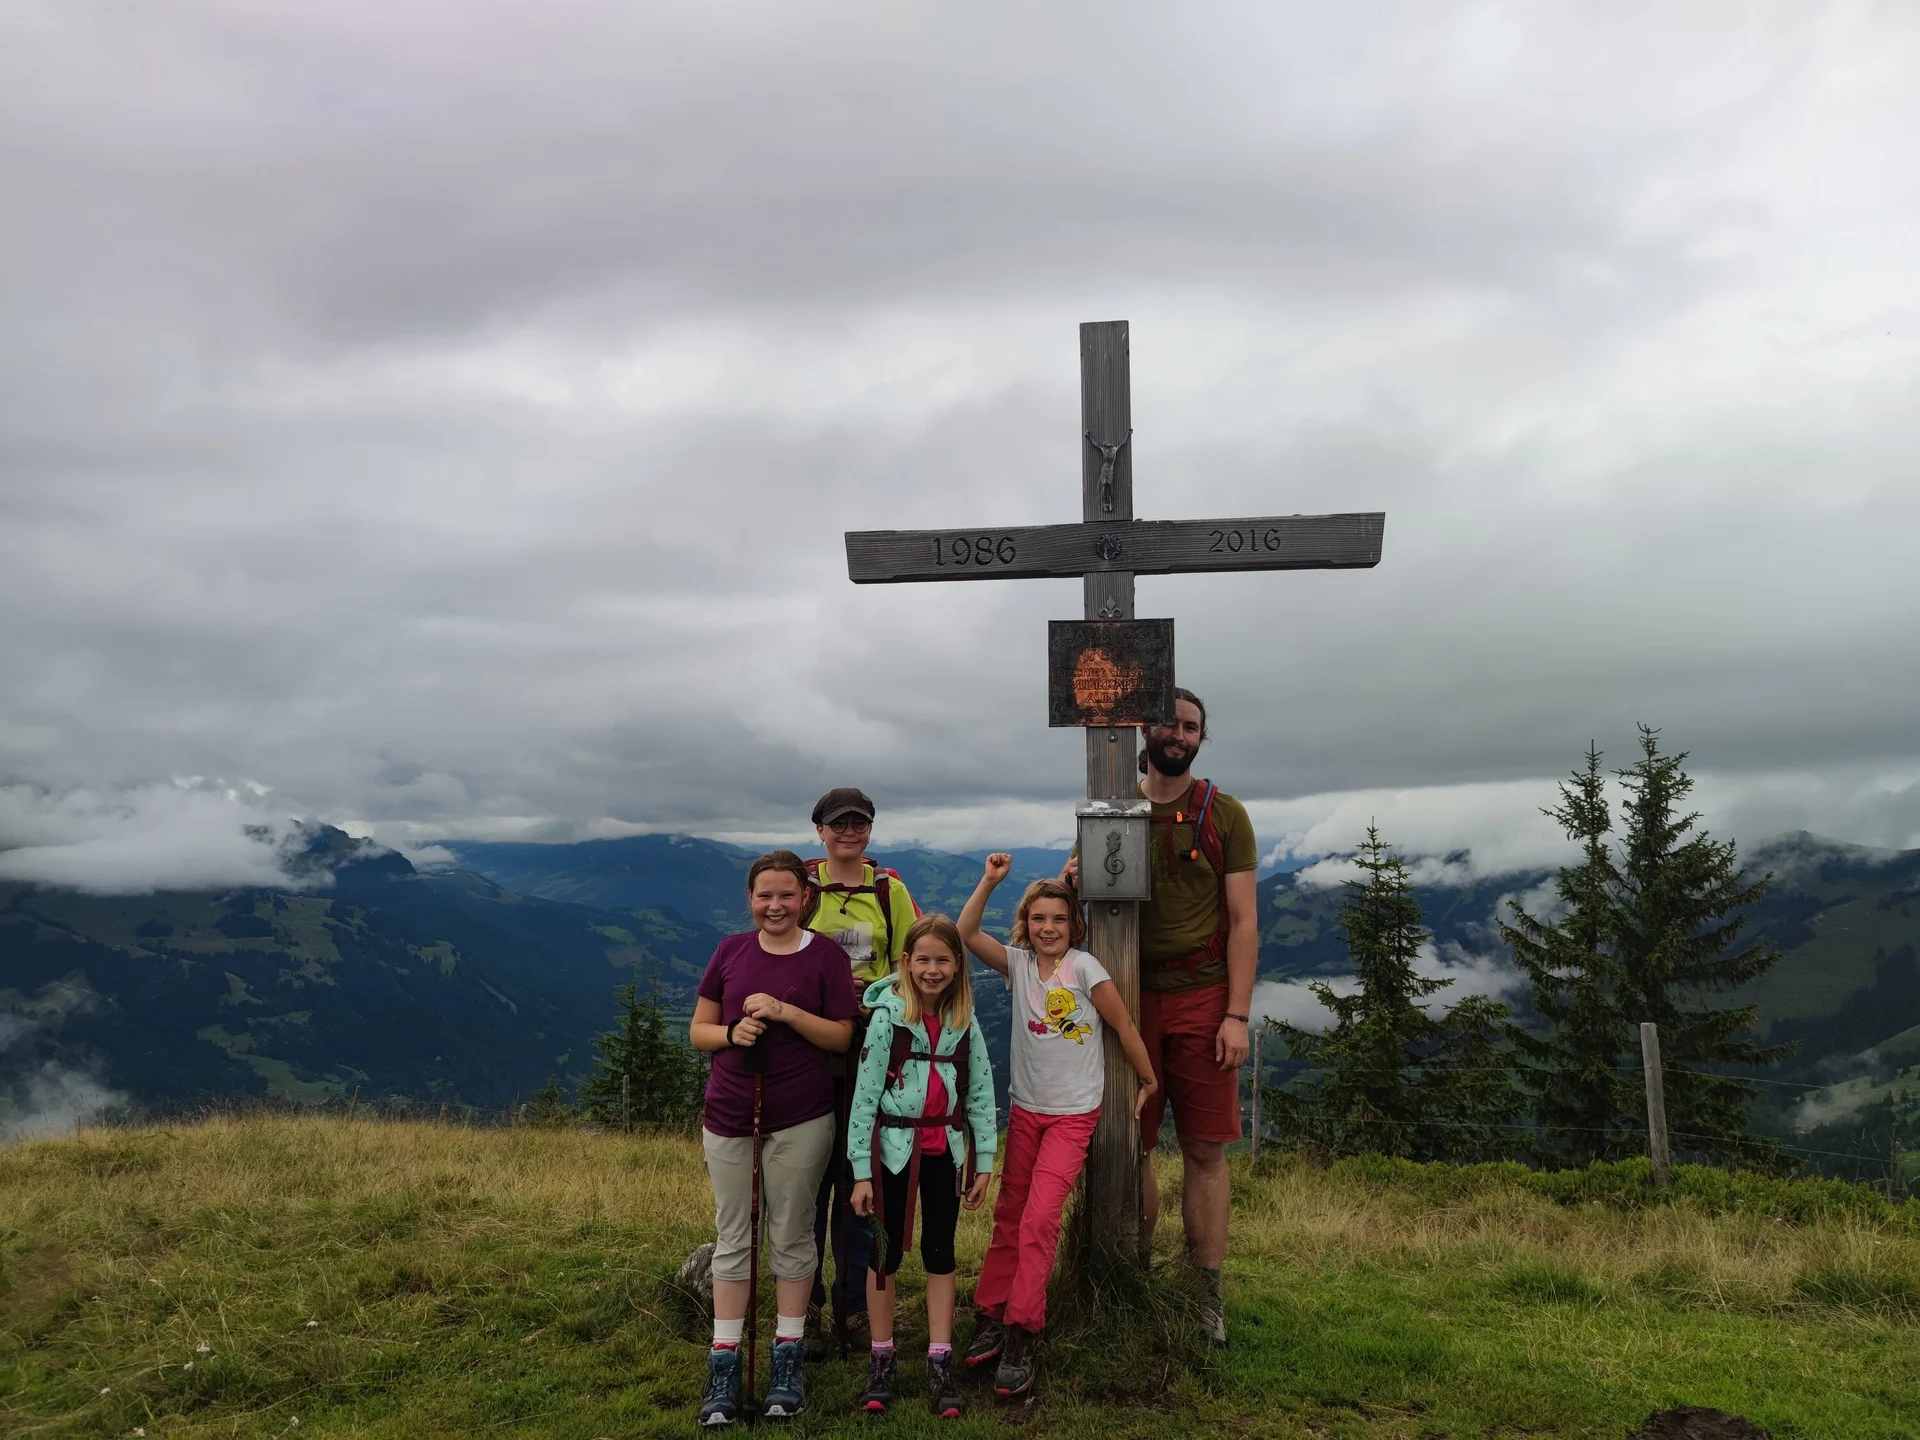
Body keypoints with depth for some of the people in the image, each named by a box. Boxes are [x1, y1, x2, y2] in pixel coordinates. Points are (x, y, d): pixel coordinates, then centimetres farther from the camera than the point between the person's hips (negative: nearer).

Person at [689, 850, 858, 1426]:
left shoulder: (825, 955, -4)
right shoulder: (730, 951, 3)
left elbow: (841, 1036, -5)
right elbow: (698, 1031, 6)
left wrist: (786, 1012, -19)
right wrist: (731, 1033, -15)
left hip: (799, 1120, -2)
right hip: (728, 1117, 2)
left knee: (791, 1238, 8)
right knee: (731, 1239, 8)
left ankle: (788, 1358, 22)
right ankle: (724, 1365, 17)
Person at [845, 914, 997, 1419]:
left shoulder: (965, 1022, 1)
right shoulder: (888, 1016, -10)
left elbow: (981, 1092, 5)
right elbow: (865, 1093, -9)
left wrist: (984, 1160, 1)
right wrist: (861, 1171, -10)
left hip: (945, 1149, 3)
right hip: (894, 1148, -3)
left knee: (941, 1253, 8)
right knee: (886, 1254, 7)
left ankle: (939, 1364, 16)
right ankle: (881, 1360, 20)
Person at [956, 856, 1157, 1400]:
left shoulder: (1084, 967, -11)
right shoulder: (1019, 963, 0)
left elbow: (1124, 1026, -3)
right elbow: (966, 933, -10)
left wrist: (1148, 1081, 4)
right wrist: (990, 880, -16)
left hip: (1073, 1115, -4)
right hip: (1024, 1110, 4)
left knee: (1039, 1219, -12)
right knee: (1009, 1216, 10)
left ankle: (1020, 1337, -4)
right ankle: (990, 1316, 20)